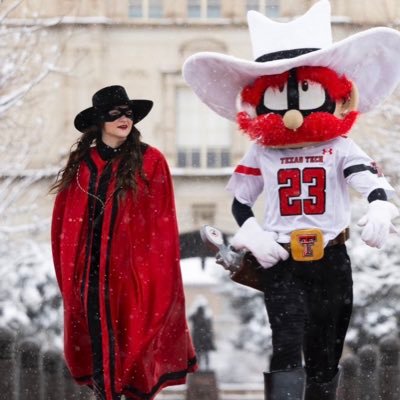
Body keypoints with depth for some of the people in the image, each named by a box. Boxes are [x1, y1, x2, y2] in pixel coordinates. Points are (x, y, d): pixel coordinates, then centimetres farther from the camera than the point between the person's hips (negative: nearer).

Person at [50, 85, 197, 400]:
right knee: (97, 347, 5)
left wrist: (158, 274, -9)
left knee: (134, 346, -1)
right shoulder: (80, 164, 10)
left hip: (133, 272, -3)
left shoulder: (150, 161, -1)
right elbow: (64, 223, 10)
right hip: (90, 274, 3)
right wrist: (68, 276, 2)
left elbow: (162, 224, -3)